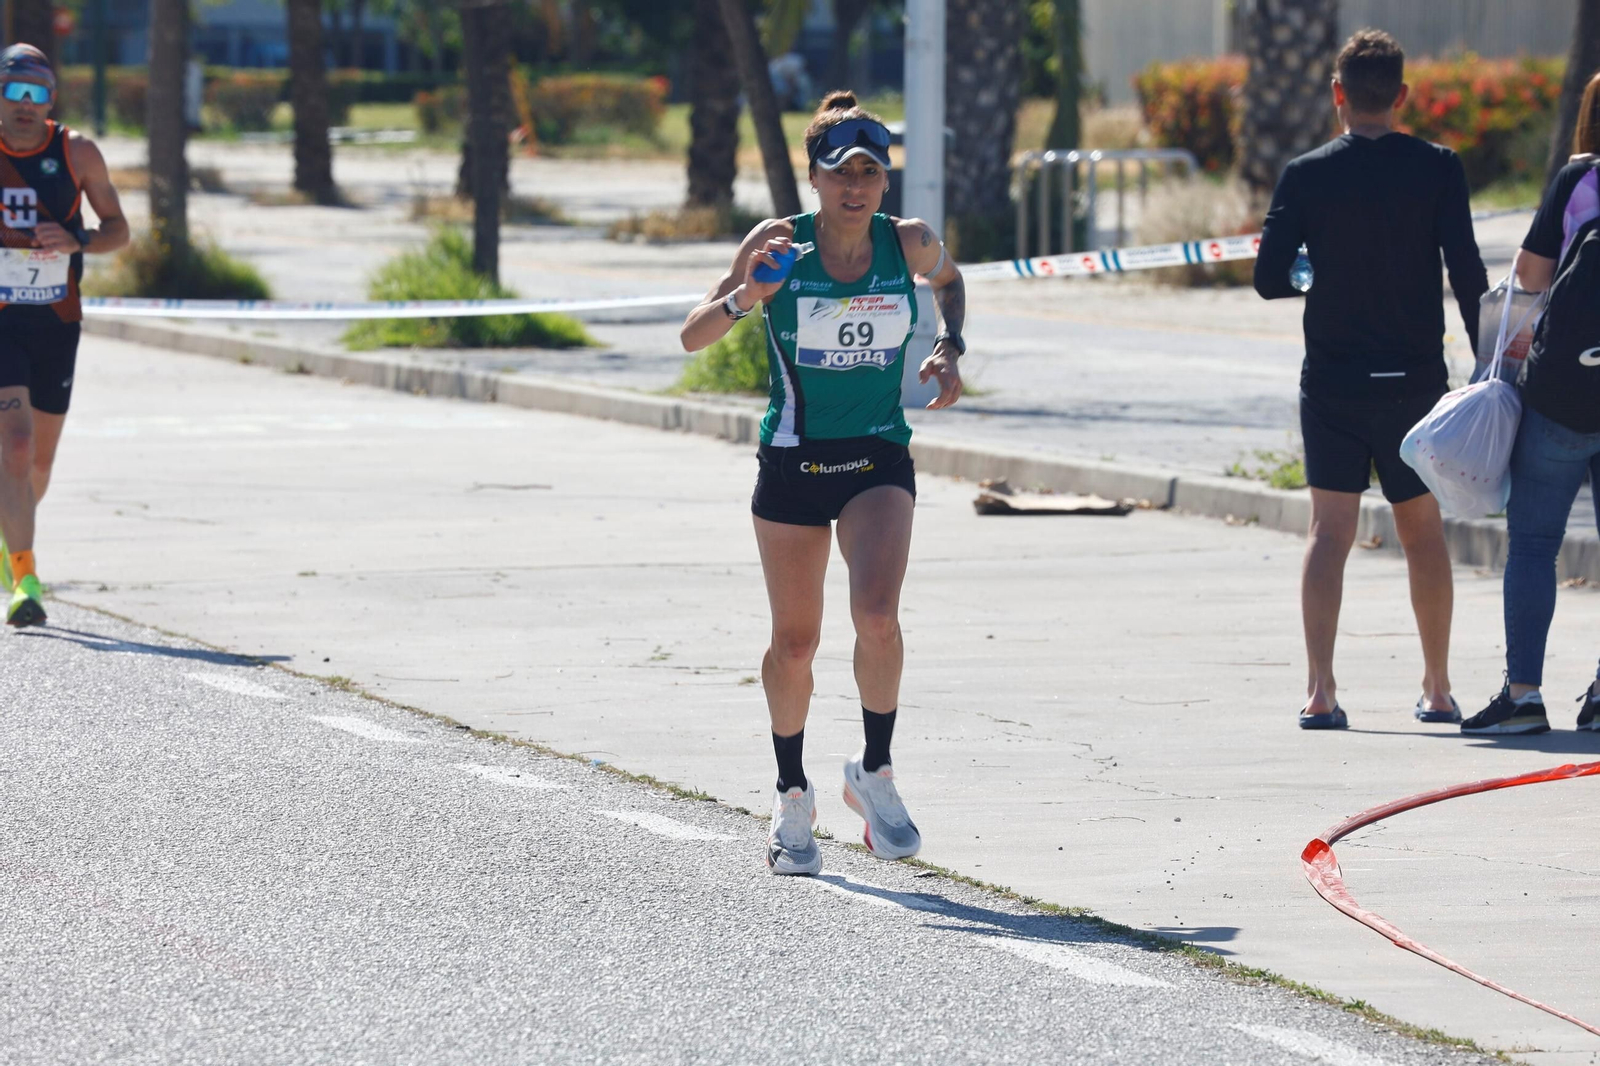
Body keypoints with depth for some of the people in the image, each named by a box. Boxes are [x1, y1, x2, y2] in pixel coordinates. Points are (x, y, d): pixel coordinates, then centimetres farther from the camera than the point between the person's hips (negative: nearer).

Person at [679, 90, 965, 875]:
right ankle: (792, 797, 28)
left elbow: (949, 280, 22)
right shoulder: (781, 245, -10)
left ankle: (875, 775, -2)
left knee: (877, 612, -21)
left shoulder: (910, 243, -4)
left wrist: (951, 351, 5)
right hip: (793, 458, 0)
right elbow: (693, 337, -11)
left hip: (879, 460, 0)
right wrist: (744, 297, -30)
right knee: (795, 638, 7)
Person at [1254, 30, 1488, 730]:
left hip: (1331, 382, -1)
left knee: (1330, 528, 0)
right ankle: (1438, 690, 20)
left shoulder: (1308, 175, -5)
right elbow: (1467, 272, -8)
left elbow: (1268, 278, -5)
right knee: (1422, 530, 14)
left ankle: (1320, 691, -13)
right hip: (1414, 379, 1)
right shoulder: (1438, 169, -5)